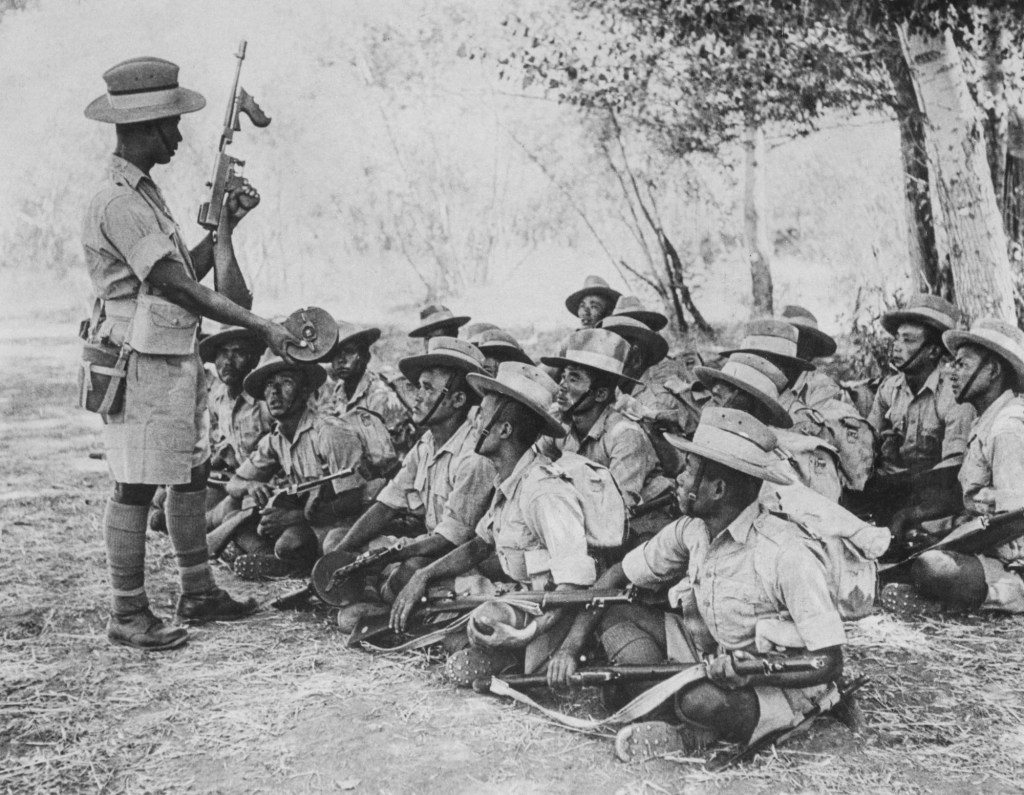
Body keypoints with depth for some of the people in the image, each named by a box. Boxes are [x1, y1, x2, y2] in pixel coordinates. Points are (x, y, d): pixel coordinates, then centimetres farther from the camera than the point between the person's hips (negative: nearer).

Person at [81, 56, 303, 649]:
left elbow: (186, 273, 16)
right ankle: (128, 616, 9)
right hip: (141, 364, -10)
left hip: (177, 360, 10)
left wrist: (226, 224, 9)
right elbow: (179, 288, -23)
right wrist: (261, 327, -22)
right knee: (136, 488, -2)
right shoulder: (117, 202, -18)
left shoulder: (145, 192, 14)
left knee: (193, 474, 16)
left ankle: (199, 594, 29)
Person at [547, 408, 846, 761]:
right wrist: (570, 647, -7)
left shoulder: (788, 554, -25)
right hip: (714, 658, 7)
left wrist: (751, 673, -35)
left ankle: (692, 732, -5)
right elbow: (617, 577, 4)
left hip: (780, 684, -7)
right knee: (613, 611, -7)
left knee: (702, 699, -39)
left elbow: (829, 662, -22)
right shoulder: (692, 530, -5)